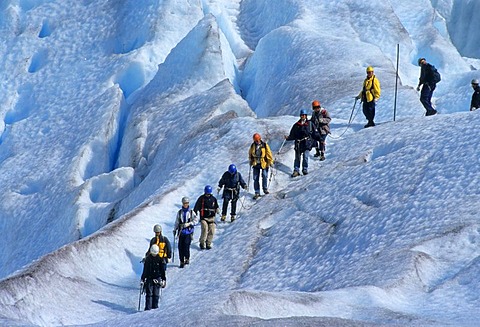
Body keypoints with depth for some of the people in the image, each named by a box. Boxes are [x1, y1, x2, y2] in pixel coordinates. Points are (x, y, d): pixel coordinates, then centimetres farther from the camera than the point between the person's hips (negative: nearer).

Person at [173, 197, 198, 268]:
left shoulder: (191, 212, 2)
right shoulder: (179, 212, 10)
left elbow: (196, 220, -1)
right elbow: (177, 222, 18)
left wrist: (189, 224, -14)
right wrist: (175, 229, 16)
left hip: (189, 231, -3)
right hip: (181, 232, 3)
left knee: (186, 244, -17)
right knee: (180, 246, -3)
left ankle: (187, 259, 1)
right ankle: (182, 261, 7)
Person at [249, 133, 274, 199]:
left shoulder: (264, 145, -7)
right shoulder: (253, 146, 2)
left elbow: (269, 153, -4)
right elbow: (250, 154, 16)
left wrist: (271, 161, -4)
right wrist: (251, 162, 18)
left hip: (264, 163, -2)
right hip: (255, 164, 2)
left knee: (264, 176, 1)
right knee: (256, 178, 1)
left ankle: (265, 189, 24)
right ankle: (257, 192, 6)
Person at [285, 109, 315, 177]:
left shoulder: (309, 124, 8)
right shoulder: (296, 125, 10)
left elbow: (314, 133, 13)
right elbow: (292, 136, 11)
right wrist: (288, 138, -7)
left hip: (307, 143, -1)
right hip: (298, 143, 1)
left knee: (305, 156, -12)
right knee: (297, 157, -2)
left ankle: (305, 169, -1)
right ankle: (296, 170, 2)